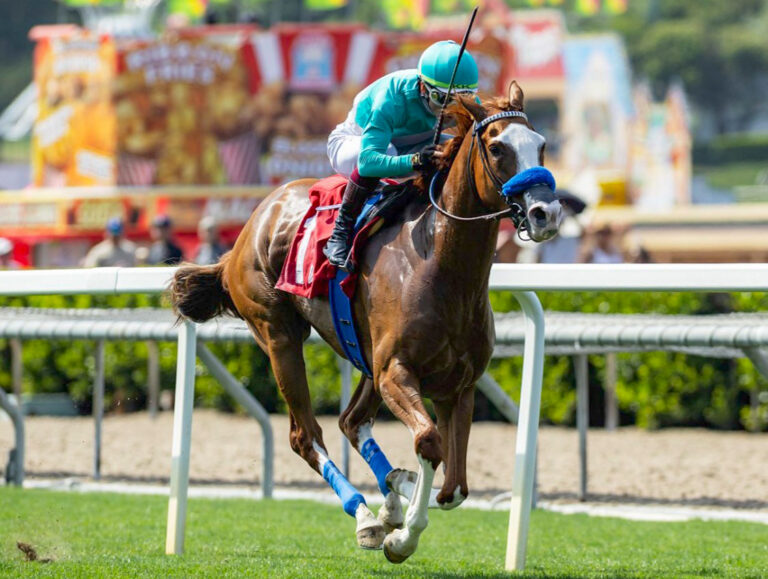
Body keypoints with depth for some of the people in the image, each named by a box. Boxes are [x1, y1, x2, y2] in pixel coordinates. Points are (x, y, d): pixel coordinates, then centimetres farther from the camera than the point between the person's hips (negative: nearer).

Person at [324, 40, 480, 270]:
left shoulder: (468, 103, -25)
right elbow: (367, 160, -51)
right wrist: (414, 161, -67)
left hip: (406, 144, 5)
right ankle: (341, 233, -27)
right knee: (383, 152, -42)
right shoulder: (392, 99, -41)